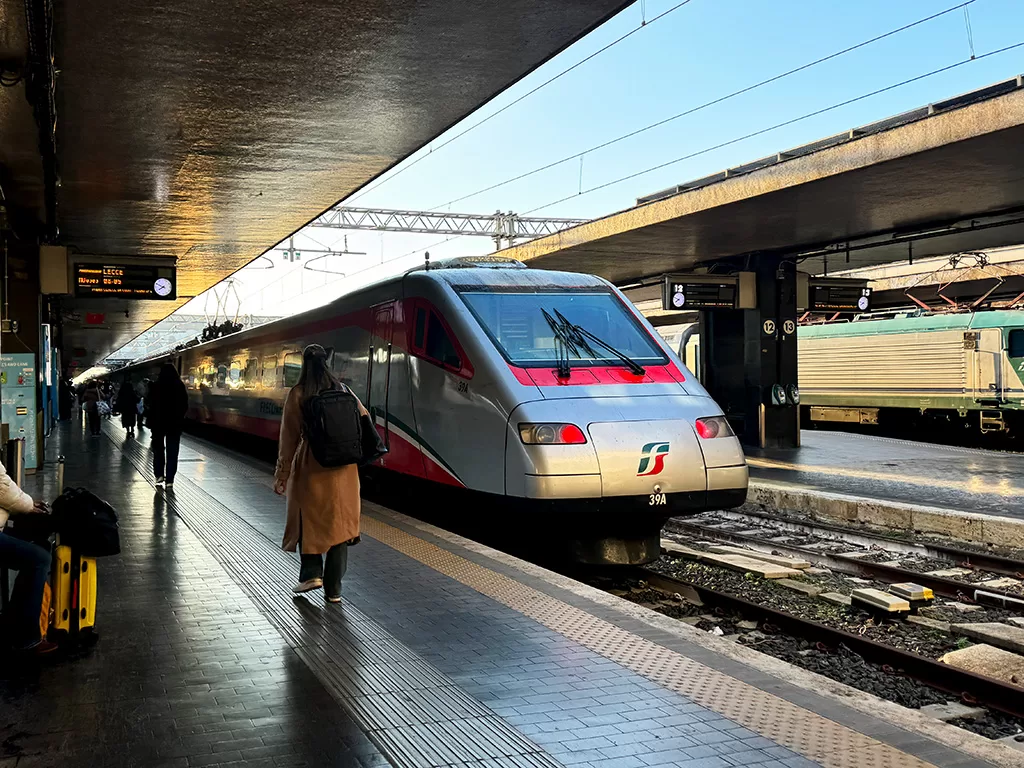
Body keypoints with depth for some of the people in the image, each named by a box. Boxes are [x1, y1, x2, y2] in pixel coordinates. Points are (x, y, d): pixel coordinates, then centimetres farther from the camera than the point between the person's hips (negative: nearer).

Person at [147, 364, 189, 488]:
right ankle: (169, 480, 4)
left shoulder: (155, 386, -10)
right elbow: (185, 406, 0)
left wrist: (150, 420, 1)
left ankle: (159, 475, 9)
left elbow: (151, 405, -11)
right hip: (175, 423, 1)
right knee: (172, 452, 6)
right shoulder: (180, 387, -4)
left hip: (158, 422, -1)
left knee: (158, 449, 16)